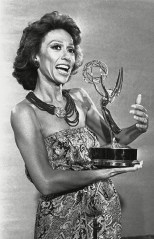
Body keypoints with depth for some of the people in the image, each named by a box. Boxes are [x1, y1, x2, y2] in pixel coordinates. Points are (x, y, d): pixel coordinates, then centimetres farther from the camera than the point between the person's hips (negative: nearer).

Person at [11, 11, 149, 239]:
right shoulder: (25, 112, -16)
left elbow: (111, 138, 11)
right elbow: (46, 183, -22)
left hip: (107, 211, 5)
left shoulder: (79, 97, -1)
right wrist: (104, 173, -18)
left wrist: (137, 129, -8)